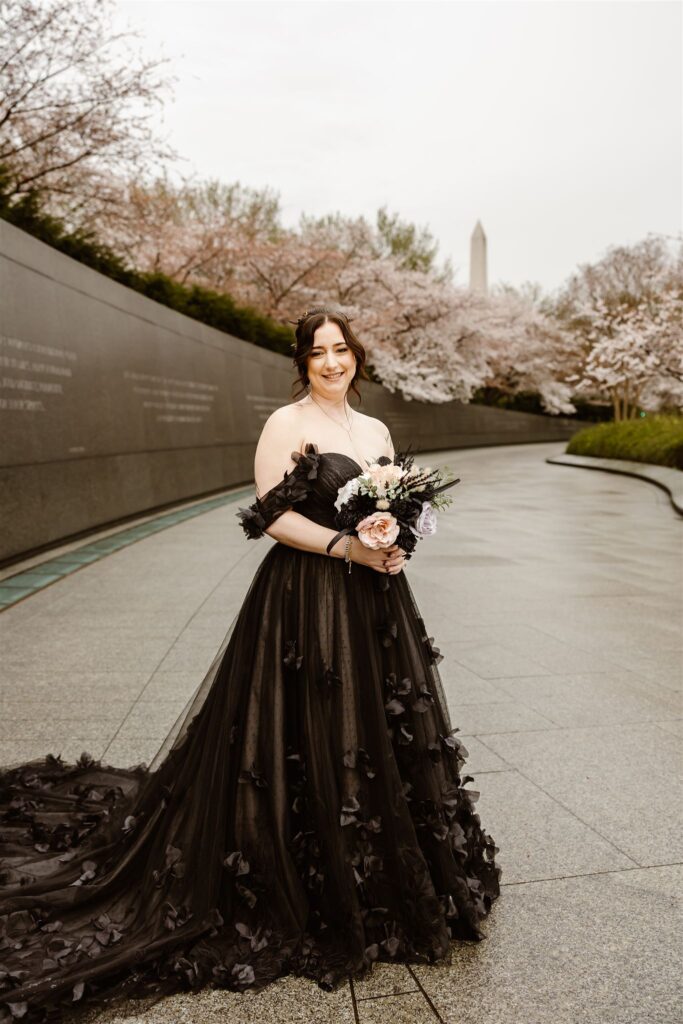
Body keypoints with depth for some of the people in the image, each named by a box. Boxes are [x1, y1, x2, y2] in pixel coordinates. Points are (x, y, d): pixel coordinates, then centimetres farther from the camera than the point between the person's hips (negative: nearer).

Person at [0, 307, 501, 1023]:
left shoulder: (375, 429, 13)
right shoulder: (287, 424, -6)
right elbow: (273, 516, -13)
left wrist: (394, 545, -2)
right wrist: (346, 545, -19)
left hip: (374, 602, 7)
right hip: (306, 601, -7)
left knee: (385, 737, 14)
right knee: (309, 743, 2)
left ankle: (387, 884, 35)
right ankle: (310, 892, 22)